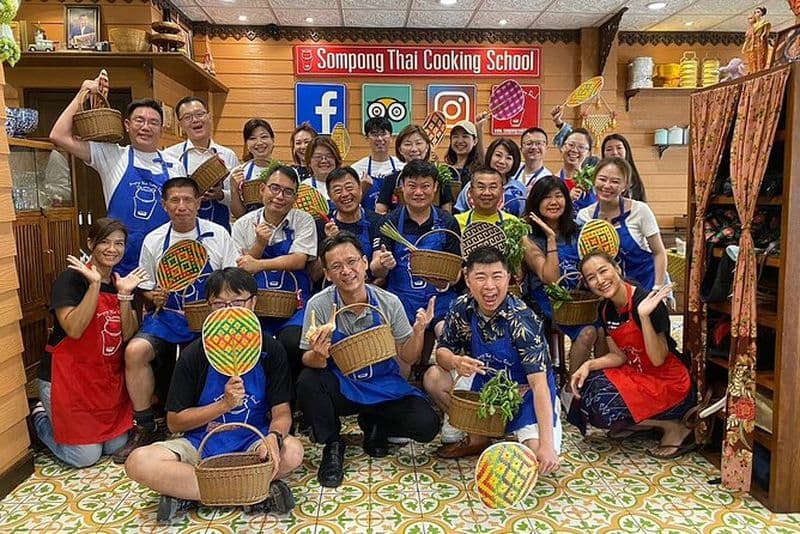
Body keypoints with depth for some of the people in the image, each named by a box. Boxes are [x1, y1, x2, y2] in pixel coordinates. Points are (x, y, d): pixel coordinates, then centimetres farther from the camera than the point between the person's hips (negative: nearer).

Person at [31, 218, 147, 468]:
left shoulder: (123, 282, 5)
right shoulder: (72, 278, -12)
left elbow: (128, 335, -4)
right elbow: (74, 329, -26)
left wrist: (124, 294, -16)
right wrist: (95, 284, -28)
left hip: (109, 379, 6)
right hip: (69, 379, -6)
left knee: (116, 445, 8)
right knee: (86, 456, -4)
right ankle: (41, 418, 23)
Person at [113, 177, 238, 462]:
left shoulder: (218, 235, 1)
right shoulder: (153, 241, 7)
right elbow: (146, 289, 15)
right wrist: (154, 297, -7)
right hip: (167, 315, 2)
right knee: (135, 351, -24)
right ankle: (145, 428, -5)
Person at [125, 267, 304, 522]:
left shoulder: (270, 350, -4)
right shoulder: (194, 355, -4)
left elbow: (282, 413, -6)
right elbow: (174, 422, -2)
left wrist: (273, 437, -30)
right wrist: (225, 404, -17)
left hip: (251, 443, -1)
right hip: (200, 443, 1)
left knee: (292, 451, -33)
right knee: (138, 462, -26)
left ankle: (185, 492, -19)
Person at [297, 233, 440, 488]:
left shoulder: (389, 303, -10)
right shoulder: (319, 305, -14)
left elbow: (407, 357, -2)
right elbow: (308, 361, -13)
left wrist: (419, 330, -22)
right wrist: (319, 356, -37)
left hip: (384, 386, 1)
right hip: (340, 387, -1)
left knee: (427, 425, -20)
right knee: (307, 381, -32)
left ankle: (373, 425, 13)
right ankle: (332, 446, -3)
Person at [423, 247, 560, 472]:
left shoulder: (522, 320, -29)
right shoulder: (463, 308, -13)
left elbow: (539, 383, -33)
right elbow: (442, 351, -3)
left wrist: (547, 445, -39)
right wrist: (456, 362, -30)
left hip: (526, 394, -5)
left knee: (544, 462, -25)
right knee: (433, 378, -13)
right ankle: (478, 438, 4)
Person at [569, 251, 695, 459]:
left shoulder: (645, 302, -24)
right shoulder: (606, 309, 0)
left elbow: (658, 359, -24)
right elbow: (619, 356, 6)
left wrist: (644, 316, -36)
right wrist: (589, 365, -12)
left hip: (668, 383, -8)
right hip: (637, 374, 8)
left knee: (601, 407, -18)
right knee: (584, 392, -6)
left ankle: (675, 427, -1)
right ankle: (640, 423, 9)